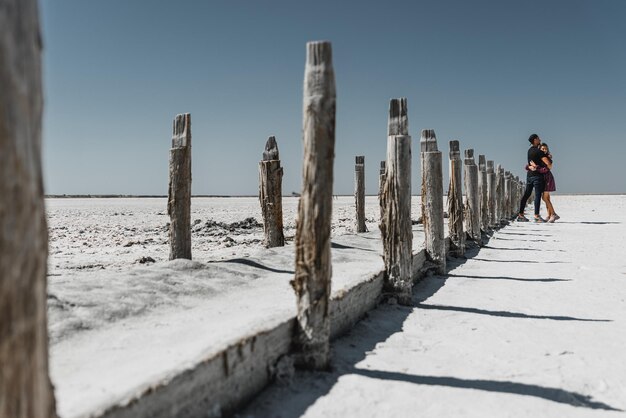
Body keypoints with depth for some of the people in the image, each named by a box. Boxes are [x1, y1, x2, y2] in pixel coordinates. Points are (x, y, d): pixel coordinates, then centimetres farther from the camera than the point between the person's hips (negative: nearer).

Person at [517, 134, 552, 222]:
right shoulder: (538, 151, -13)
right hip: (537, 175, -8)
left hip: (529, 174, 8)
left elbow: (530, 160, 9)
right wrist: (549, 167, 3)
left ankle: (520, 215, 10)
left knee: (526, 195, 9)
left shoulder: (530, 150, 14)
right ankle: (536, 216, -12)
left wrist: (533, 165, -10)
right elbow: (548, 163, -17)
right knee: (538, 195, -8)